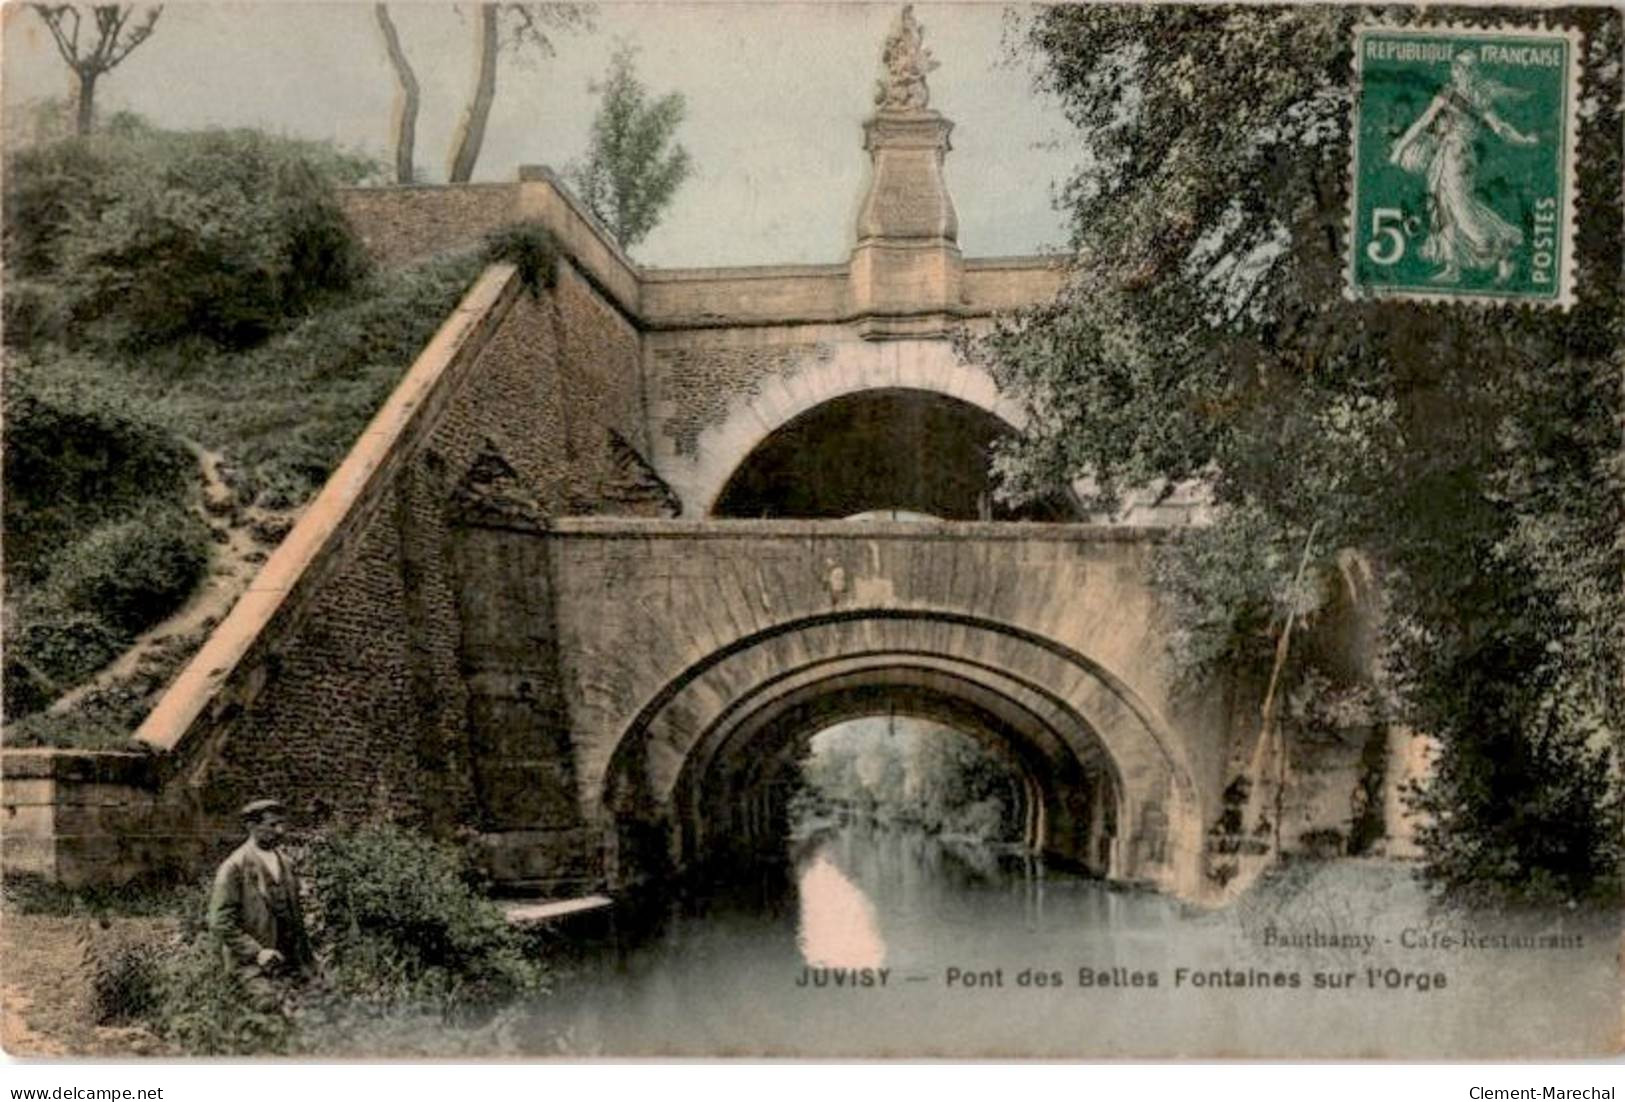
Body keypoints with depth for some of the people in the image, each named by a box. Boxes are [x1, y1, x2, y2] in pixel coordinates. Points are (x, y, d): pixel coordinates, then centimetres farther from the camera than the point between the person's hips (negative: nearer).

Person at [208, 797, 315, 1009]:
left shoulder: (285, 862, 11)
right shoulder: (233, 868, -10)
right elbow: (220, 923, -12)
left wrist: (306, 959, 12)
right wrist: (257, 952, -17)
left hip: (291, 959, 6)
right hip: (252, 960, -6)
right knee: (272, 1004, -19)